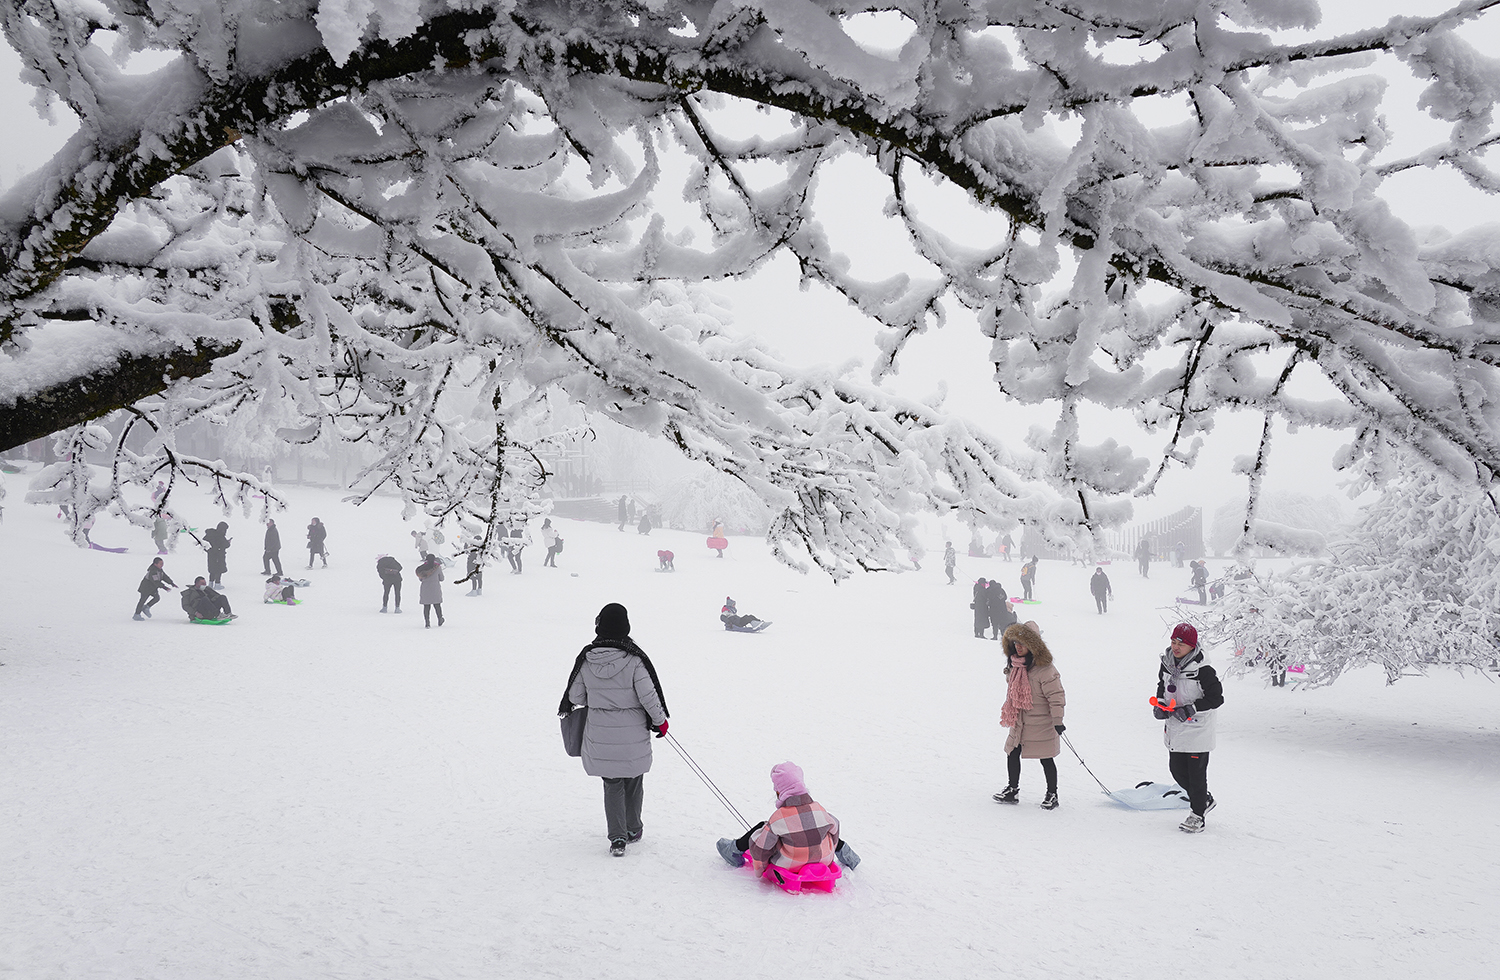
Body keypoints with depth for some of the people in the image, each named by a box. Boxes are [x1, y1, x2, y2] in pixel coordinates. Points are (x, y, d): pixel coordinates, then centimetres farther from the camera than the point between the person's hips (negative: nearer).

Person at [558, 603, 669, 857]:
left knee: (612, 784, 14)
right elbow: (648, 696, -15)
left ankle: (617, 838, 6)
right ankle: (633, 830, 32)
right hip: (633, 733, -2)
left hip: (600, 734, 2)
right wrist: (660, 721, 1)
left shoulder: (586, 658, -7)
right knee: (633, 780, 18)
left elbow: (575, 697, 1)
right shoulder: (634, 659, -17)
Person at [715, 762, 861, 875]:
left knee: (762, 827, 12)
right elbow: (833, 828, 6)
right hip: (822, 862, 3)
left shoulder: (777, 819, -23)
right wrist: (829, 853, 27)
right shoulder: (819, 809, -13)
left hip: (788, 867, -3)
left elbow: (760, 847, -15)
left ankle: (735, 849, 27)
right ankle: (844, 853, 44)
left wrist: (759, 869, 5)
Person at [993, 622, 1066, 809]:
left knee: (1046, 759, 4)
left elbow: (1056, 696, -18)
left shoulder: (1044, 669, -19)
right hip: (1019, 722, 7)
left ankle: (1052, 794, 19)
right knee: (1012, 753, 8)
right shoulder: (1015, 665, 5)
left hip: (1041, 723, -7)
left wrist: (1057, 720, -20)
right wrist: (1008, 713, 24)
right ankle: (1013, 790, 24)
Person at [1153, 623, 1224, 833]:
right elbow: (1162, 687, 19)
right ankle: (1204, 799, 35)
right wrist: (1159, 705, 1)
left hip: (1198, 730, -7)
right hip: (1175, 729, 7)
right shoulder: (1167, 664, 2)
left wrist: (1191, 709, -22)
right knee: (1177, 770, 12)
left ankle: (1198, 815, 15)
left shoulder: (1203, 670, -19)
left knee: (1196, 773, 1)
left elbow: (1216, 698, -15)